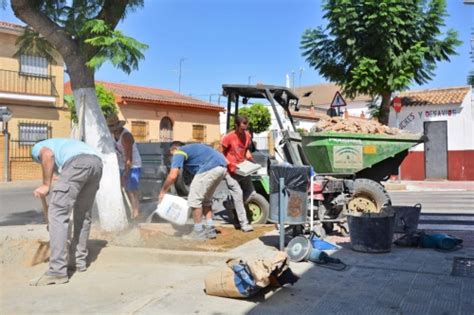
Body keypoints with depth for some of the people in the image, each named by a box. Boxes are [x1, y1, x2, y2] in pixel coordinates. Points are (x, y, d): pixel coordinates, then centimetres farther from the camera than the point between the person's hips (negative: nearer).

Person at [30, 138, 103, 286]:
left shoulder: (37, 148, 28)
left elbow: (48, 155, -2)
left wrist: (45, 185, 4)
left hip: (78, 162, -7)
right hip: (96, 162, 7)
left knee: (57, 213, -4)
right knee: (83, 214, 21)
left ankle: (57, 271, -7)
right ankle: (78, 260, 29)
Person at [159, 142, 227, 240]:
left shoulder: (179, 152, 8)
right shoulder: (191, 148, 33)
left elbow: (173, 176, -5)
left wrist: (163, 192, 7)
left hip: (210, 168, -9)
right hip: (221, 167, 9)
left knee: (194, 199, 3)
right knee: (206, 199, 22)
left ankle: (198, 232, 9)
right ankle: (210, 229, 19)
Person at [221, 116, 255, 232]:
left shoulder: (247, 135, -1)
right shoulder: (228, 137, -18)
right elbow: (221, 154, -9)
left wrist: (249, 156, -4)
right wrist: (231, 164, -22)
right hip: (231, 171, -6)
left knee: (251, 193, 6)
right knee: (238, 195, -11)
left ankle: (237, 210, 29)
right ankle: (244, 223, -6)